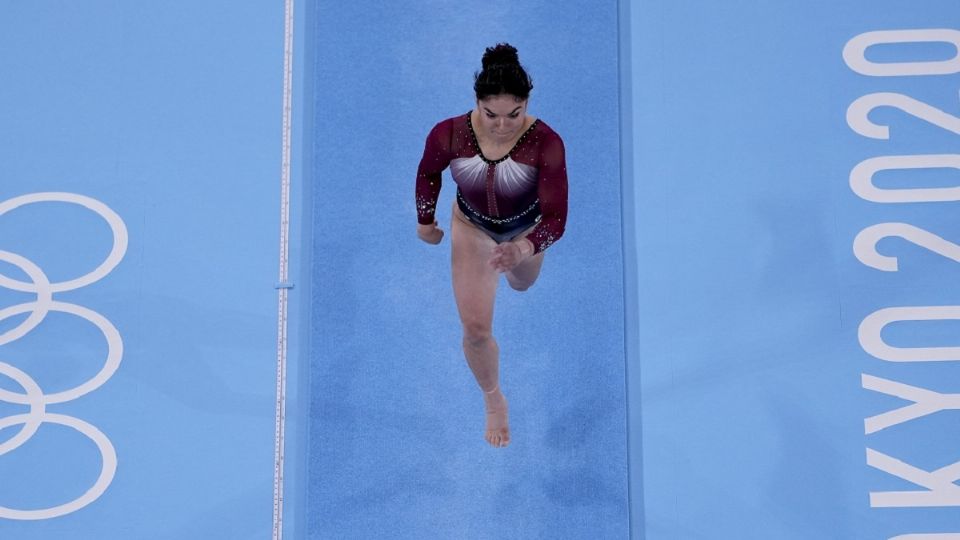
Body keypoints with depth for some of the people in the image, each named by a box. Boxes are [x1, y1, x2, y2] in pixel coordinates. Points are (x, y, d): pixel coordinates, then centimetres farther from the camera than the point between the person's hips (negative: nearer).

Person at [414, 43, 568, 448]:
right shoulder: (449, 134, -34)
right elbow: (428, 174, -10)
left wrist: (522, 249, -57)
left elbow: (555, 218, -37)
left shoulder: (545, 143, -39)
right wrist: (425, 222, 4)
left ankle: (509, 264, 73)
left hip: (528, 225, 0)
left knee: (521, 284, 33)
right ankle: (493, 400, 29)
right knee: (475, 329, 0)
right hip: (472, 225, 0)